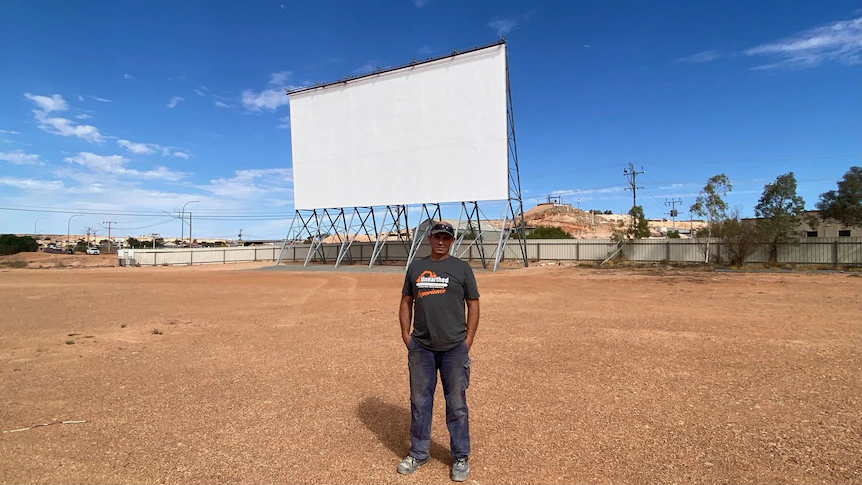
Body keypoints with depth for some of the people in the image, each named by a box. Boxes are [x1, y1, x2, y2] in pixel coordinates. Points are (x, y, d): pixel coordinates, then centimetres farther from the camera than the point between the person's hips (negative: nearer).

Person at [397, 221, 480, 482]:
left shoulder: (462, 268, 1)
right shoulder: (415, 267, 8)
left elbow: (473, 304, 1)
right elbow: (406, 302, 13)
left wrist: (468, 341, -4)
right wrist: (406, 336, 4)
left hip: (454, 349, -2)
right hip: (420, 348, 3)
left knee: (457, 405, 8)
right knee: (419, 402, 13)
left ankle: (461, 458, 25)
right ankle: (418, 454, 31)